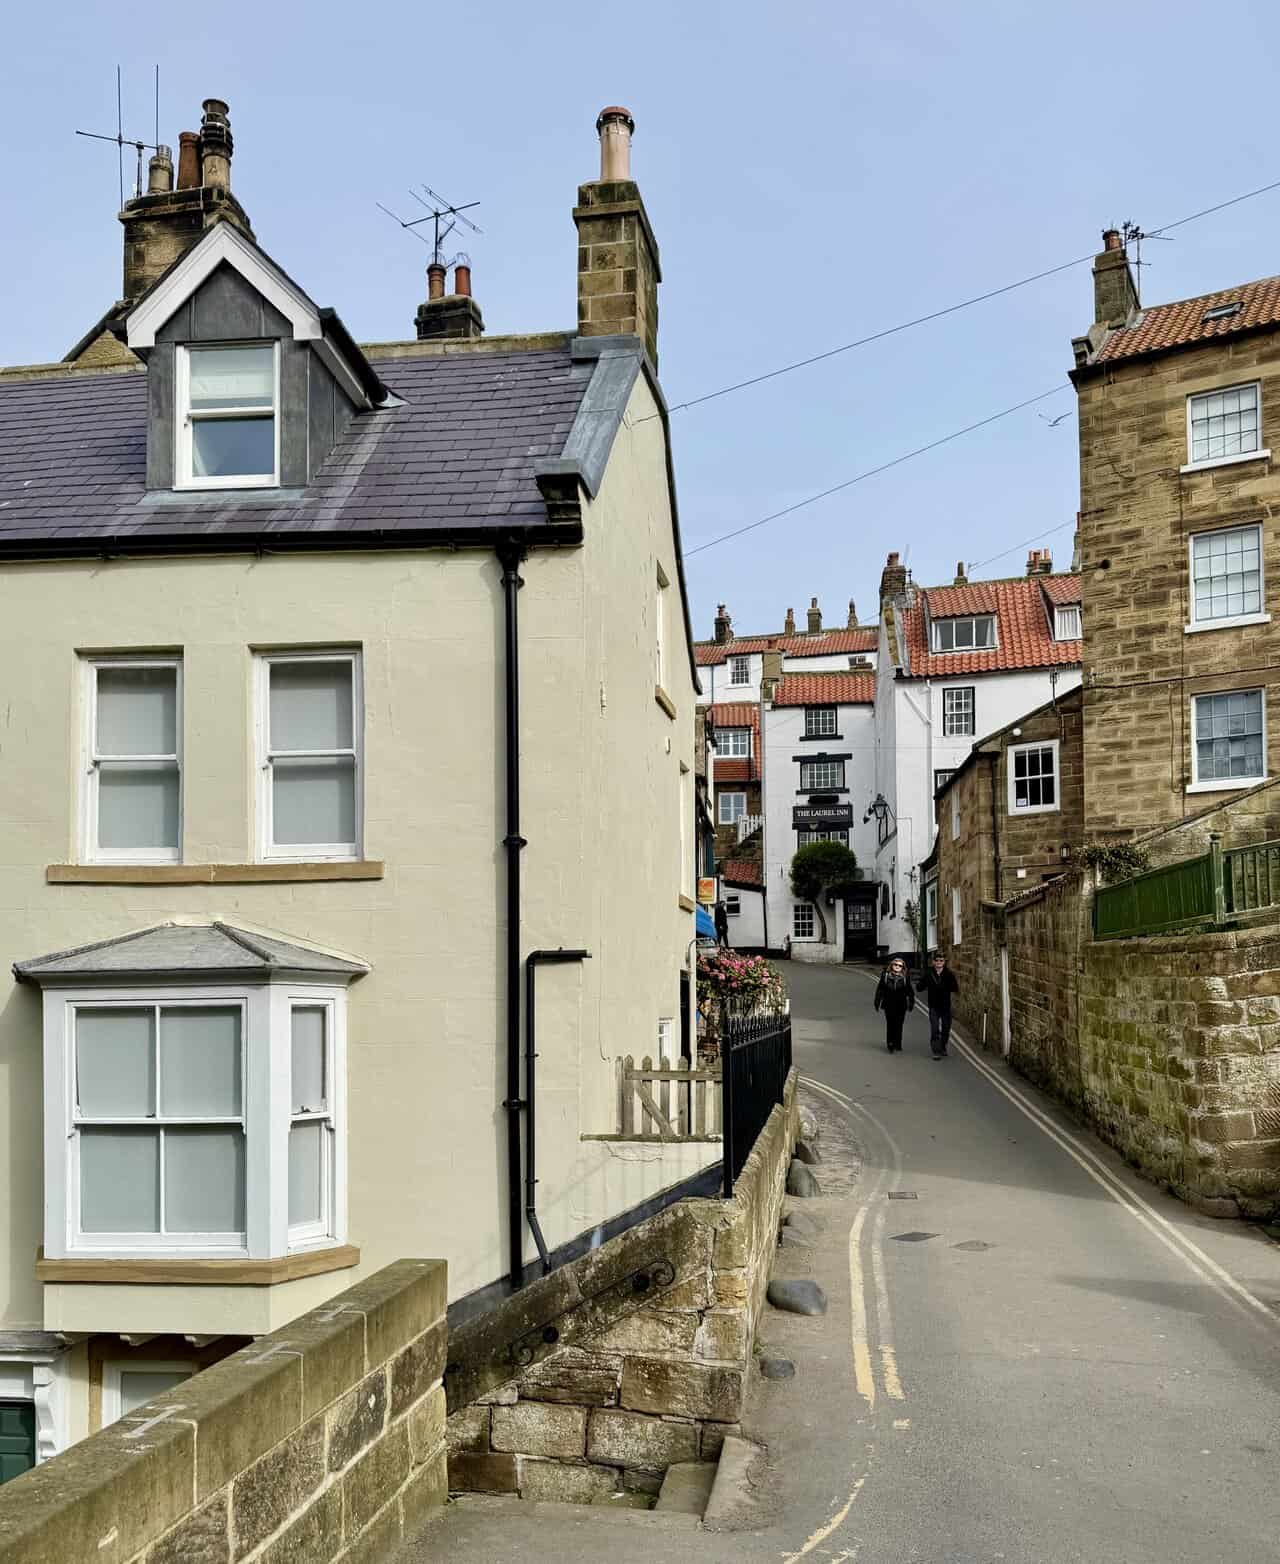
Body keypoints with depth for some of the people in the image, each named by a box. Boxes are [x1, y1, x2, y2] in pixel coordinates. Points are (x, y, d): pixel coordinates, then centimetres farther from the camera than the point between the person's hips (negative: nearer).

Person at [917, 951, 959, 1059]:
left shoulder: (949, 974, -2)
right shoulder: (928, 974, -3)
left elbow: (956, 989, -9)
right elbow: (919, 988, -3)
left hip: (946, 1006, 2)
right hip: (934, 1006, -2)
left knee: (946, 1029, 12)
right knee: (935, 1029, -8)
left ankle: (943, 1048, 31)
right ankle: (936, 1051, -7)